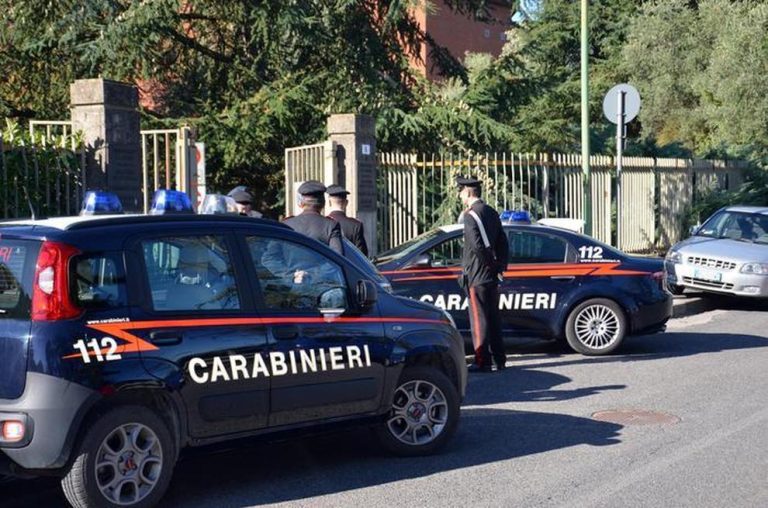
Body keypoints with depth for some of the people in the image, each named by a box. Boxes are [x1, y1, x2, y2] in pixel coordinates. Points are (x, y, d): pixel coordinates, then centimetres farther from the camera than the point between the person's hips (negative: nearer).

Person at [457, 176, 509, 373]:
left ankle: (482, 361, -2)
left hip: (476, 277, -8)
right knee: (493, 317, 14)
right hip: (492, 276, 8)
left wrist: (492, 263, -10)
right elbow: (502, 243, 16)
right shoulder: (491, 213, 14)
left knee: (479, 319, -4)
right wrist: (500, 265, 14)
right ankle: (499, 359, 19)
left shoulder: (471, 214, -14)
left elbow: (477, 245, -22)